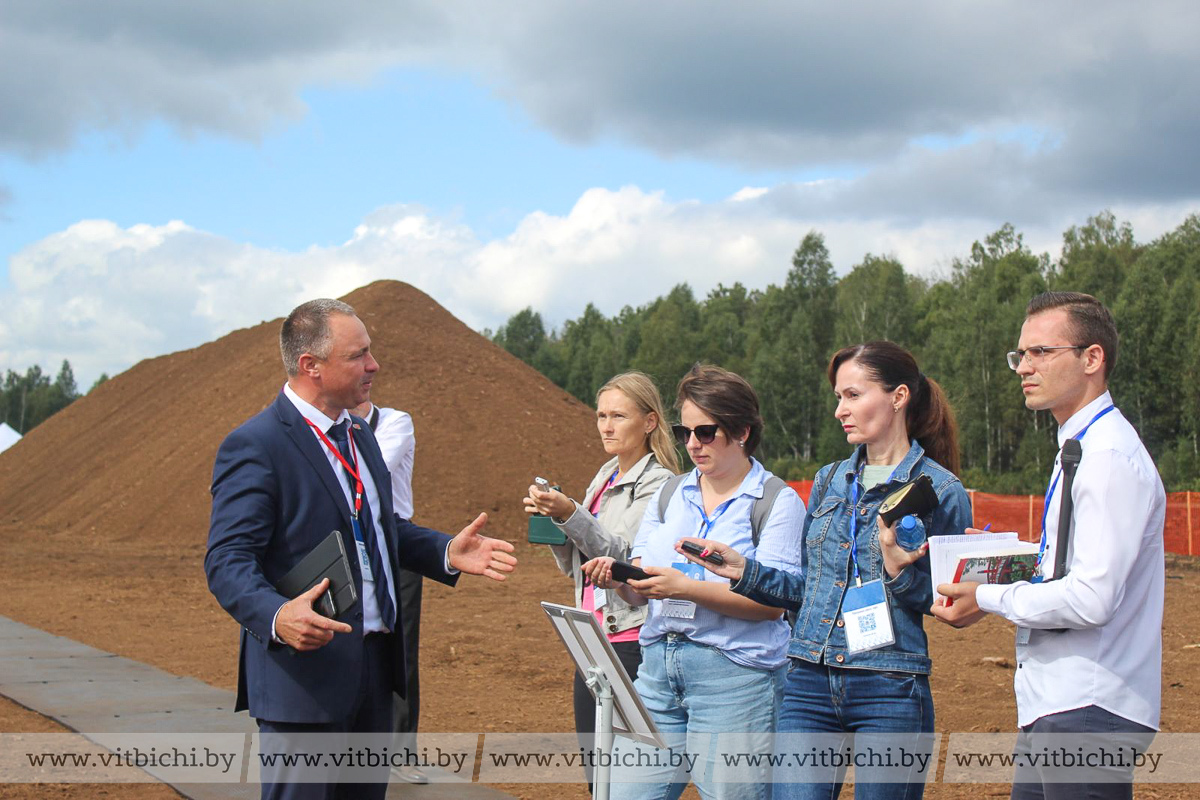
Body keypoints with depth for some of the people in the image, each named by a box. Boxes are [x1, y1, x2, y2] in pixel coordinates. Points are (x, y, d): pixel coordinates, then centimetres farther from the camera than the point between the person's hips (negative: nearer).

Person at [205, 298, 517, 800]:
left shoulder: (359, 434, 15)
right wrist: (278, 616, -39)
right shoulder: (254, 446, -14)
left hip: (376, 664, 9)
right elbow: (228, 561, -20)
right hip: (307, 670, -9)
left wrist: (446, 552, 6)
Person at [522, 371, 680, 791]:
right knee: (596, 773, 11)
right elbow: (573, 564, 19)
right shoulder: (604, 479, 16)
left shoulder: (659, 486, -9)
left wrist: (571, 515, -25)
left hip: (633, 642, -8)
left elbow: (631, 562, -19)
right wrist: (549, 518, 1)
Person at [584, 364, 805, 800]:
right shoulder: (670, 494, 15)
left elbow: (772, 601, -12)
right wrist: (618, 577, -12)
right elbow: (642, 592, 11)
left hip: (736, 676, -5)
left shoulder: (779, 502, -2)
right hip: (657, 666, 5)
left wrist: (685, 588, -21)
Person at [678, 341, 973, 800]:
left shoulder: (941, 491, -4)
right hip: (810, 682, 5)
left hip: (890, 691, -4)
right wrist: (745, 571, 7)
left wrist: (901, 572, -19)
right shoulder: (828, 482, 13)